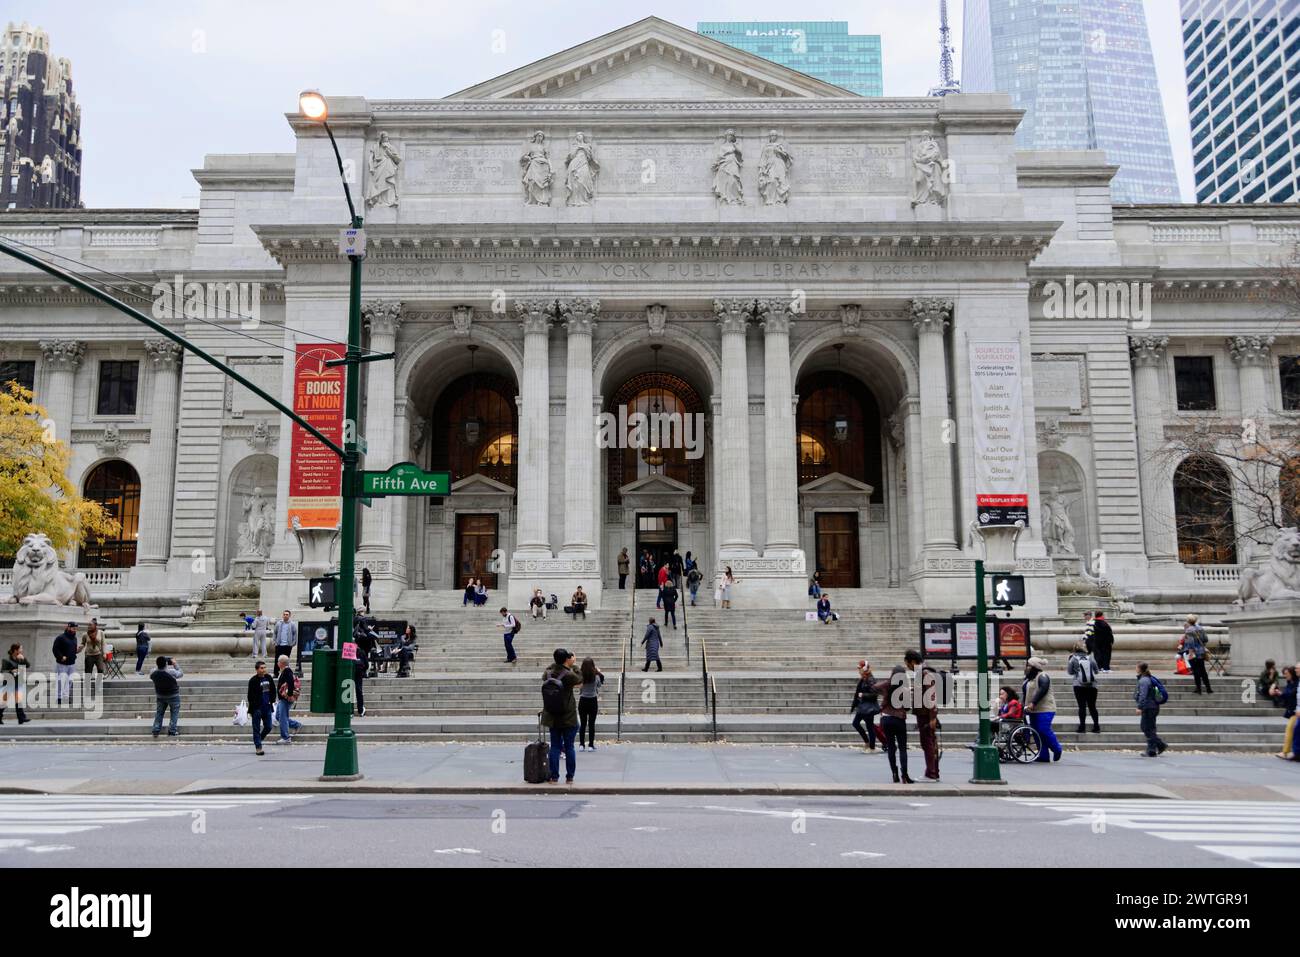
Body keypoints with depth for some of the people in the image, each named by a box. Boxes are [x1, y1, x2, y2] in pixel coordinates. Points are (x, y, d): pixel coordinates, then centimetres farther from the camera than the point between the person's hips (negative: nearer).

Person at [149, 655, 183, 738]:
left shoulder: (154, 673, -17)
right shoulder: (171, 672, -28)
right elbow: (181, 674, -10)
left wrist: (159, 665, 1)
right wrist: (175, 664, -3)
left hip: (160, 696, 3)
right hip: (173, 696, -3)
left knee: (159, 713, 18)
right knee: (174, 713, 12)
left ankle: (156, 730, 19)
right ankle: (172, 731, 11)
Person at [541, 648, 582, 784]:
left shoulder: (548, 673, -3)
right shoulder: (569, 675, -17)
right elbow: (580, 680, 2)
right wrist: (573, 665, 11)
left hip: (552, 717, 4)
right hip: (568, 717, -4)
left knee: (555, 746, 9)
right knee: (569, 747, 5)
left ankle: (554, 777, 11)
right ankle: (569, 777, 11)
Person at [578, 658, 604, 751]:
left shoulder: (580, 676, -12)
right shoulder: (596, 677, -12)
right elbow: (599, 685, 8)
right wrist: (599, 672, 14)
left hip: (582, 701, 1)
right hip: (593, 701, -1)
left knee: (582, 724, 9)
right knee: (591, 724, 5)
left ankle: (581, 745, 10)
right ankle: (591, 745, 6)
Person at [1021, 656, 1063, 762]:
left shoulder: (1042, 676, -10)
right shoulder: (1029, 678, 20)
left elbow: (1043, 690, -23)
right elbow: (1025, 692, 21)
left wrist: (1033, 703, -28)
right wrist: (1022, 704, 6)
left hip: (1044, 710, -10)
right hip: (1033, 710, 10)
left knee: (1044, 730, -12)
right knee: (1037, 733, 7)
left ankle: (1057, 749, 8)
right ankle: (1043, 755, 10)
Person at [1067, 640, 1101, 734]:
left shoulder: (1073, 659, -6)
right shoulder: (1091, 658, -3)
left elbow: (1069, 672, 2)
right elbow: (1096, 671, 5)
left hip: (1079, 686, -2)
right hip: (1092, 685, 2)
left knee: (1082, 706, 1)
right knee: (1092, 706, 9)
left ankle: (1082, 726, 0)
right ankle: (1096, 726, 8)